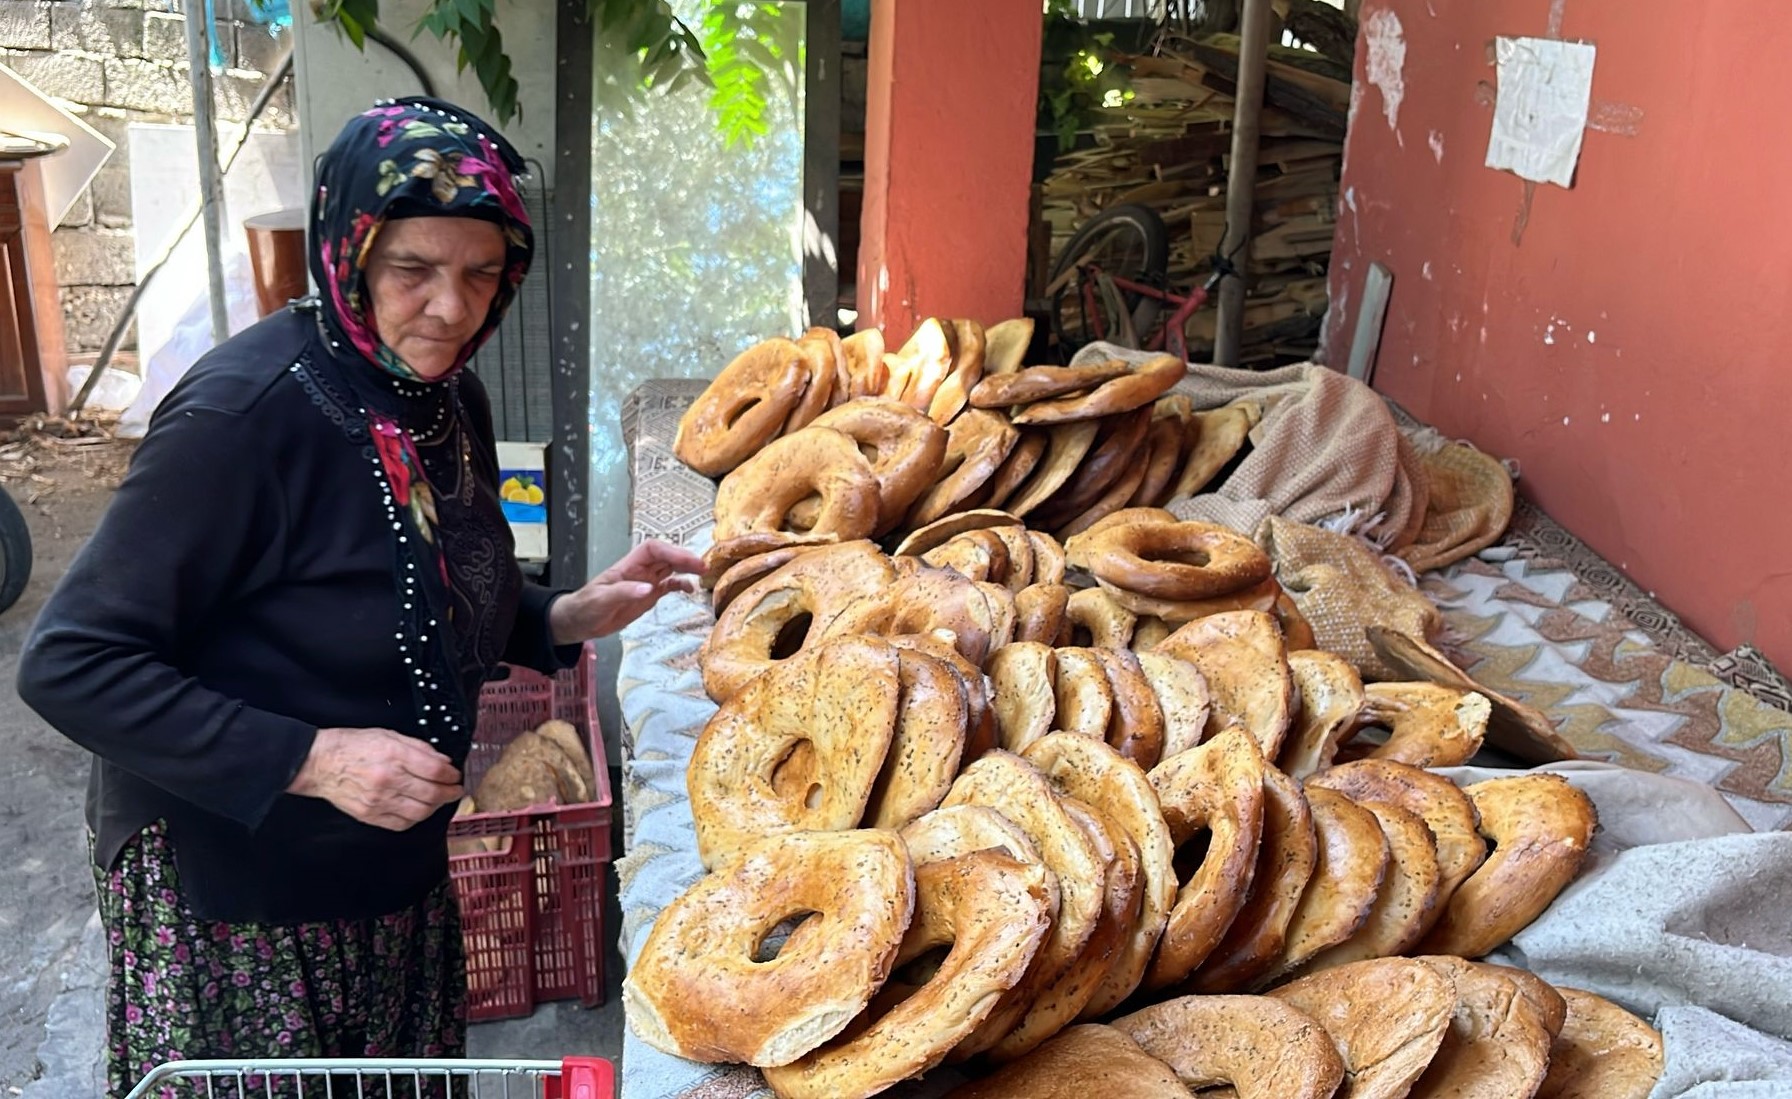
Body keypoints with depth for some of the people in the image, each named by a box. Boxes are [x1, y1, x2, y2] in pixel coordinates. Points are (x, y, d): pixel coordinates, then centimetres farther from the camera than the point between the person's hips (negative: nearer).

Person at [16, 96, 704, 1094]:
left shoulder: (449, 399, -1)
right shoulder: (244, 413, -25)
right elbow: (70, 666, -23)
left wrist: (569, 618, -5)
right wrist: (312, 759, -28)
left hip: (394, 868, 7)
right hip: (226, 892, -7)